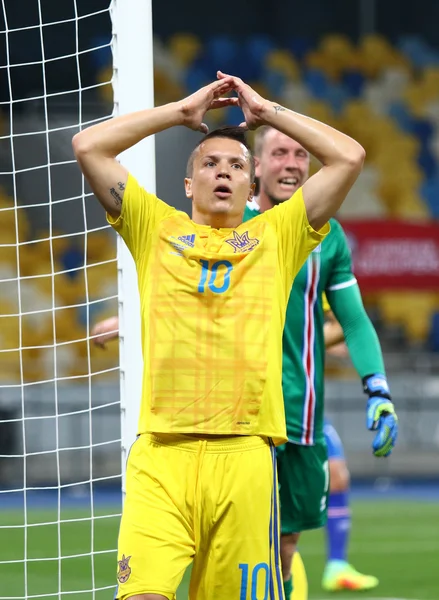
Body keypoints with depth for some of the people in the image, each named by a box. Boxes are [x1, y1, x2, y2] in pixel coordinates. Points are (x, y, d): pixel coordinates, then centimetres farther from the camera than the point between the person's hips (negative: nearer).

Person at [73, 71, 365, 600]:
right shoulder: (157, 229, 19)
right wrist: (183, 110, 19)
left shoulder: (275, 236, 19)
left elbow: (349, 158, 13)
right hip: (160, 452, -1)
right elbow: (88, 145, 13)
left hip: (244, 452, 1)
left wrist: (267, 112, 20)